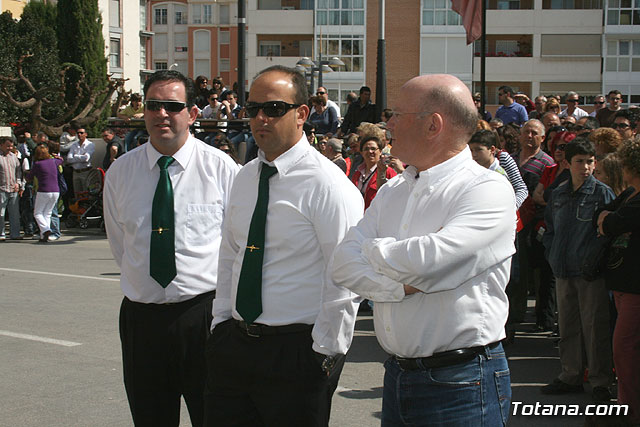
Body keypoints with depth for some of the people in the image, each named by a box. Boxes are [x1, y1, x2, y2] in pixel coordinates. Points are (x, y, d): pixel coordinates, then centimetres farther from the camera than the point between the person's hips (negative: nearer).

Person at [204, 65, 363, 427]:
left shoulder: (328, 185, -14)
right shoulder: (246, 177, 10)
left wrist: (326, 352, -14)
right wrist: (222, 321, 13)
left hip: (296, 353, -6)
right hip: (233, 343, 7)